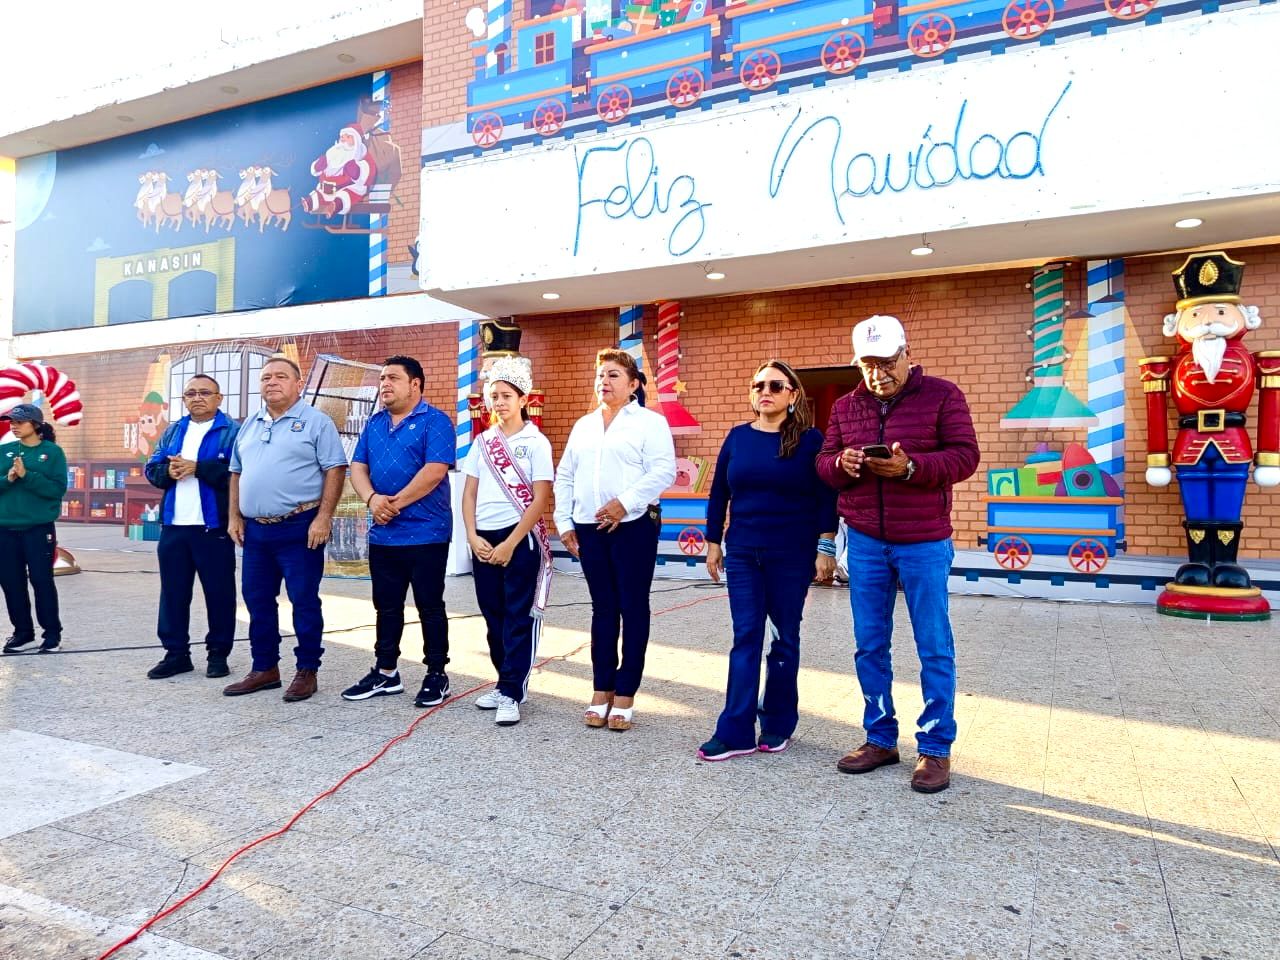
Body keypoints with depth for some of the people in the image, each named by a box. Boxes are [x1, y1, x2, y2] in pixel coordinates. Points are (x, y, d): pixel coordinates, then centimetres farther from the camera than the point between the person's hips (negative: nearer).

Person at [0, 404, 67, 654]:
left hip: (39, 528, -4)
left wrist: (26, 475, -19)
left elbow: (58, 488, -11)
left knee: (42, 580, 0)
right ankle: (22, 631, 23)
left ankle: (52, 633, 11)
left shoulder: (52, 451, -3)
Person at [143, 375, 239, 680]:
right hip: (173, 526, 6)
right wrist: (169, 471, -9)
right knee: (173, 592, 11)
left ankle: (218, 654, 15)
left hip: (214, 527, -6)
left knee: (219, 594, 3)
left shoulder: (232, 431, -4)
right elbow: (152, 469, 12)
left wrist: (198, 468, -19)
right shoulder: (173, 432, 17)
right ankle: (176, 653, 21)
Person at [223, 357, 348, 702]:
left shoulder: (315, 422, -4)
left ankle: (307, 671, 11)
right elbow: (237, 473, 21)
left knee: (304, 601, 0)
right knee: (257, 600, 13)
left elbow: (334, 470, -10)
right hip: (255, 529, 7)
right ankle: (264, 669, 25)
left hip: (299, 528, -7)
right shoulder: (250, 425, 16)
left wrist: (323, 517, -17)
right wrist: (234, 516, 11)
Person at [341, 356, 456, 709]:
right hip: (382, 533, 7)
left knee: (430, 607, 3)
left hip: (425, 533, -6)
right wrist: (371, 499, -14)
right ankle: (386, 673, 27)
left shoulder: (435, 421, -7)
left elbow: (435, 470, -19)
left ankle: (437, 675, 14)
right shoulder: (374, 423, 13)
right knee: (386, 606, 15)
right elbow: (358, 467, 7)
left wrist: (395, 504, -16)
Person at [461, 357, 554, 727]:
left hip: (520, 538, -5)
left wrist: (510, 544, -13)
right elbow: (469, 493, 10)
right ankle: (505, 682, 26)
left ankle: (513, 693, 5)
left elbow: (540, 499, -10)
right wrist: (473, 536, -3)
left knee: (519, 617, -1)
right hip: (483, 540, 5)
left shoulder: (535, 442, -5)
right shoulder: (482, 442, 10)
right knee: (493, 615, 12)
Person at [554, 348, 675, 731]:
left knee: (633, 609, 1)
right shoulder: (583, 425, 16)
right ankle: (602, 690, 19)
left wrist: (625, 502, -21)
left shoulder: (650, 421, -1)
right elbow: (565, 476, 17)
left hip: (634, 525, -5)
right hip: (588, 528, 5)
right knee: (603, 609, 11)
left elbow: (663, 471, -13)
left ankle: (625, 693, 11)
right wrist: (564, 522, 9)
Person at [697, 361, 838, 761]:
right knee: (745, 638, 1)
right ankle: (736, 731, 3)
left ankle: (777, 725, 21)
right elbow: (718, 493, 10)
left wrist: (825, 547, -9)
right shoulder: (737, 437, 6)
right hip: (742, 554, 2)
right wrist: (713, 542, 8)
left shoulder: (809, 439, -3)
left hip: (792, 556, -2)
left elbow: (827, 497, -4)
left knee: (784, 638, 8)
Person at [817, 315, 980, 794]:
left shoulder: (942, 395, -2)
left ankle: (936, 748, 14)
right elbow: (824, 462, 11)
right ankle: (880, 738, 23)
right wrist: (841, 463, -13)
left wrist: (910, 467, -23)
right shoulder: (845, 406, 10)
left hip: (923, 543, -4)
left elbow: (964, 457, -8)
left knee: (934, 649, 2)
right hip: (865, 543, 4)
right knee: (870, 646, 9)